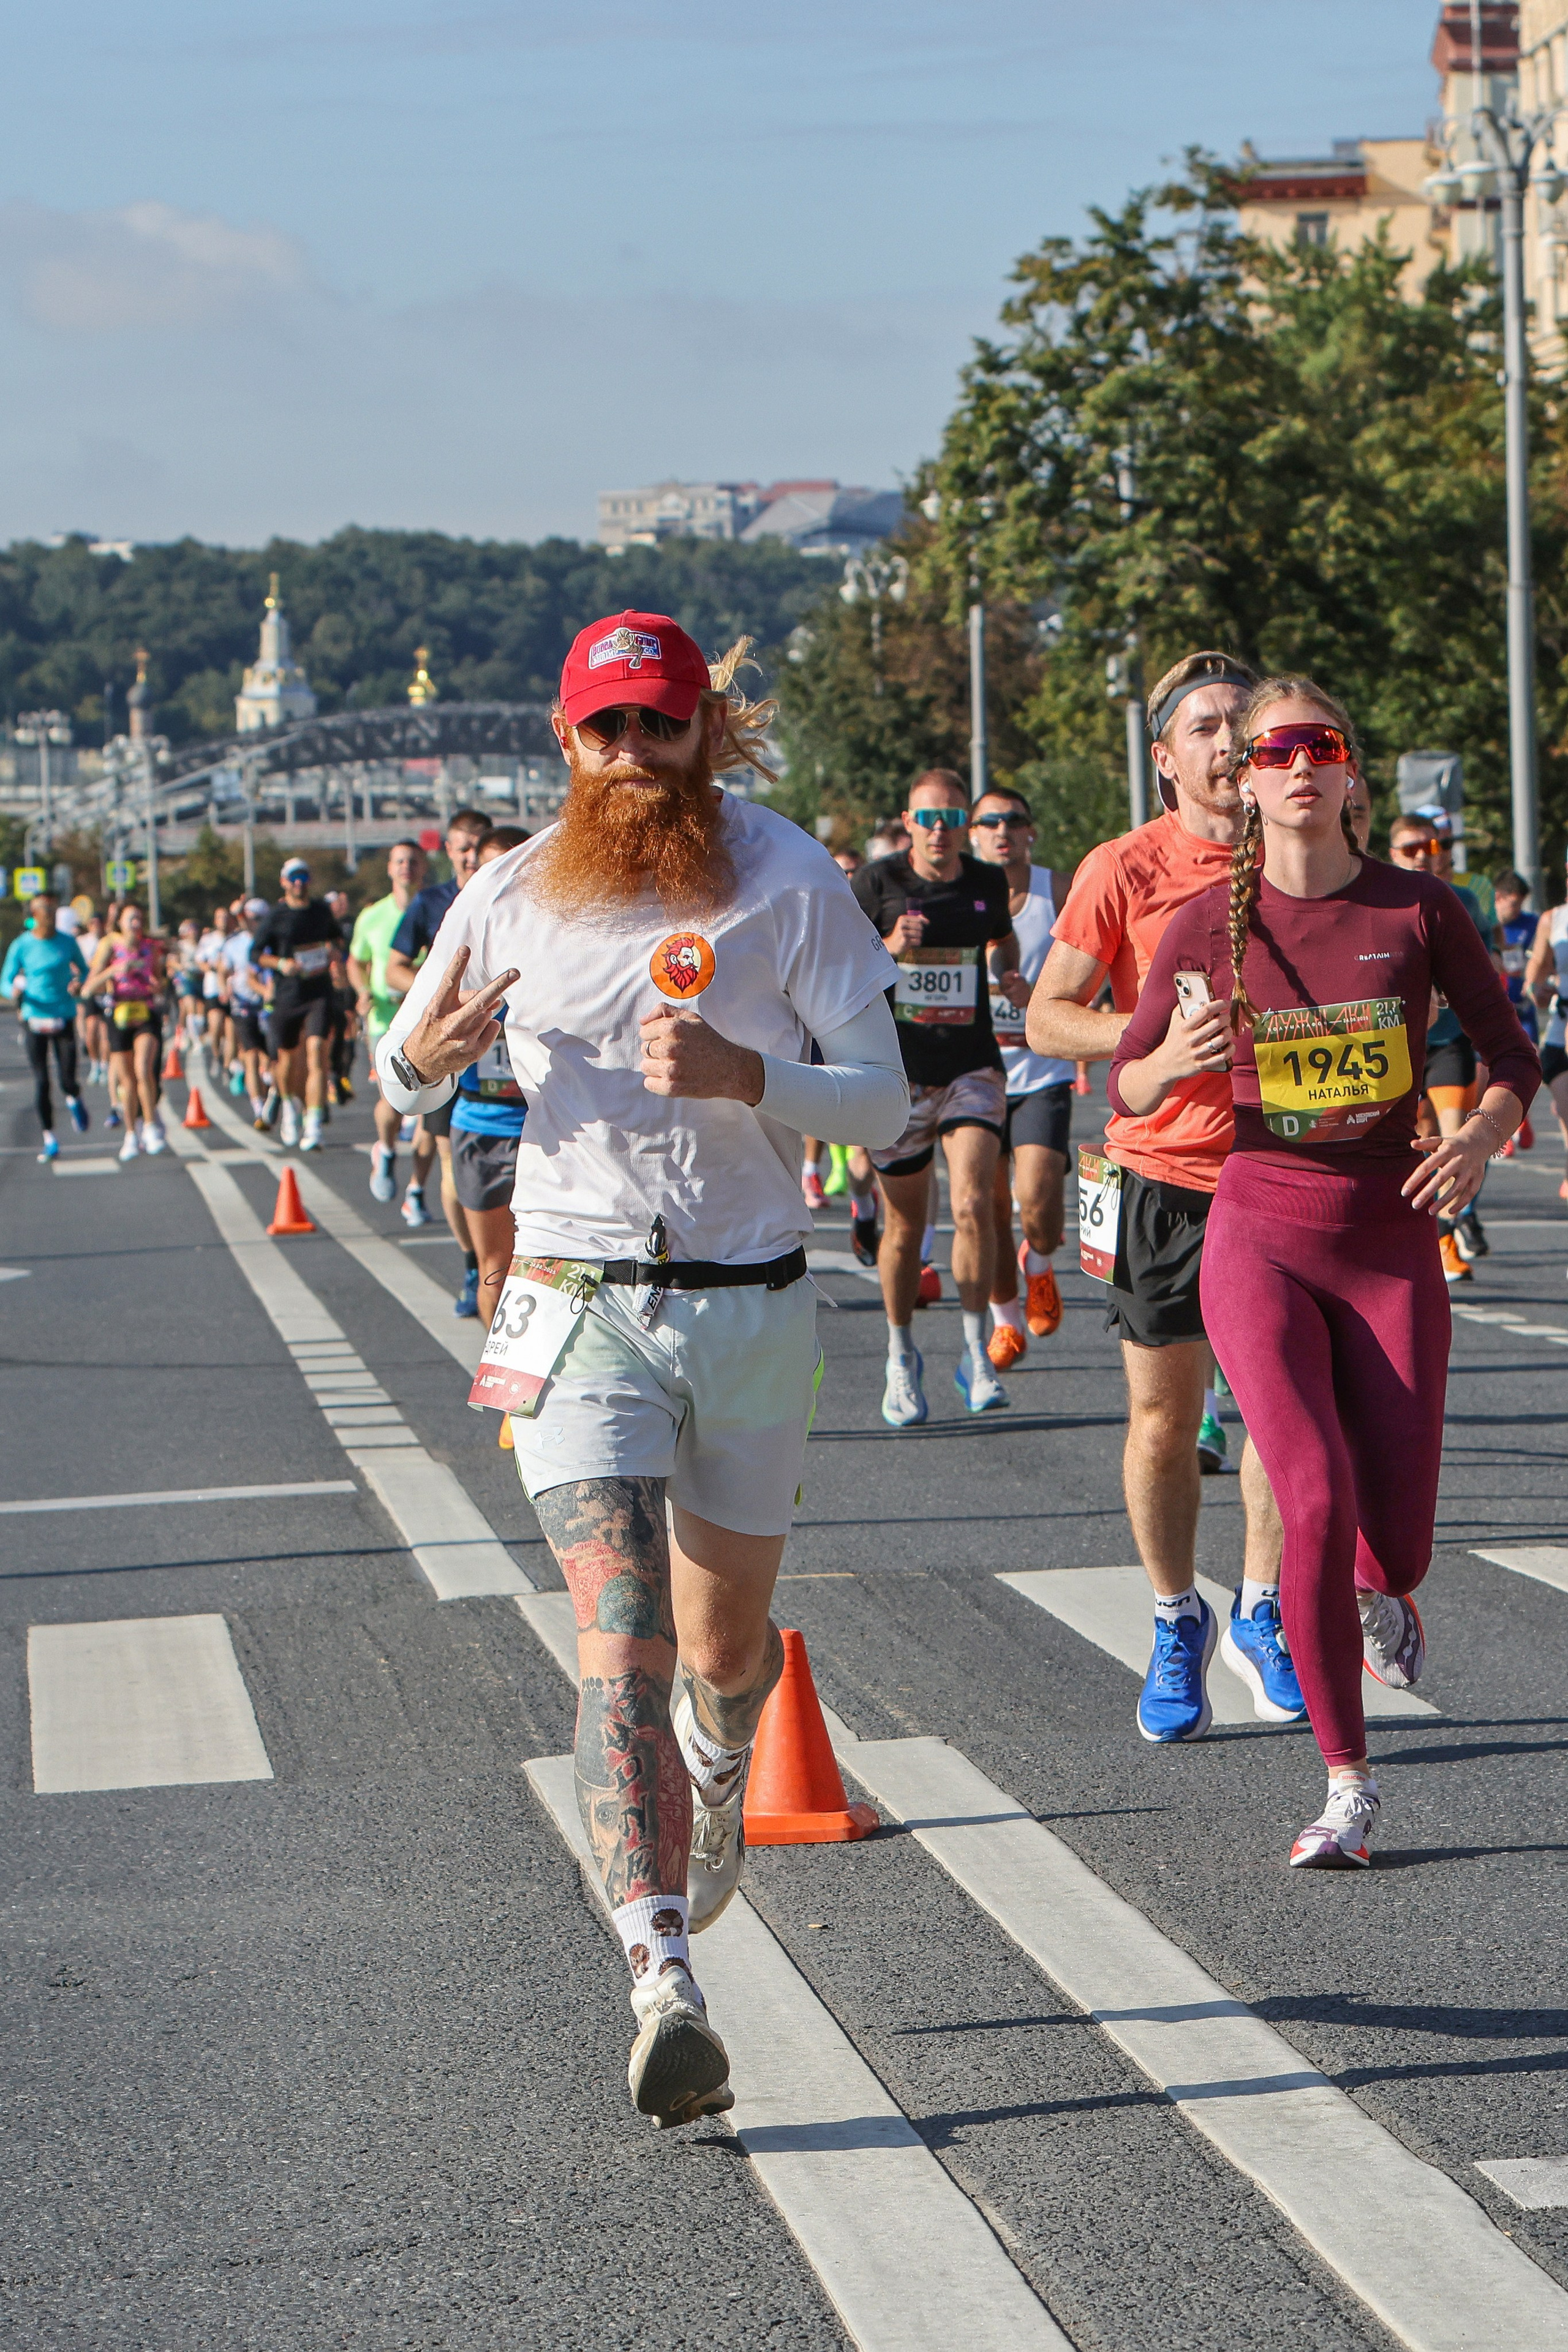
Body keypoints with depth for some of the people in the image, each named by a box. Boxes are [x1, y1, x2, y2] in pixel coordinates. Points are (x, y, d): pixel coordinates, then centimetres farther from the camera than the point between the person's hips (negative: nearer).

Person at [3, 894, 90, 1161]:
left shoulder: (67, 941, 2)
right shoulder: (21, 946, -2)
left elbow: (84, 970, 15)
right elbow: (5, 981, 3)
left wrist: (79, 984, -8)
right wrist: (15, 992, -20)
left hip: (64, 1017, 1)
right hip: (34, 1017, -1)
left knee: (67, 1081, -5)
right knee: (41, 1081, -4)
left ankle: (74, 1100, 32)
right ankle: (50, 1139, 8)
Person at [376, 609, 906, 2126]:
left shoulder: (790, 884, -3)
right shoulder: (512, 900, 1)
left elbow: (883, 1103, -4)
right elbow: (403, 1072, 14)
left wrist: (745, 1075, -23)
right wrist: (428, 1059, -11)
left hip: (753, 1308, 1)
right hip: (581, 1306, -1)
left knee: (725, 1643, 16)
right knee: (624, 1643, -16)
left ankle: (718, 1777, 53)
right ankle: (663, 1990, -26)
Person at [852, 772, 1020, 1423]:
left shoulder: (988, 883, 5)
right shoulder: (878, 882, -4)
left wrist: (1005, 969, 4)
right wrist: (888, 948, -19)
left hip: (972, 1070, 1)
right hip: (899, 1075, -1)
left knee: (973, 1205, -17)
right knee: (905, 1227, 7)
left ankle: (976, 1352, -6)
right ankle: (901, 1357, 26)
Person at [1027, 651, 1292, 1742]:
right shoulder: (1124, 871, -4)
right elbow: (1048, 1017, -2)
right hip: (1165, 1173, -1)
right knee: (1163, 1419, 3)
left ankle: (1264, 1618, 20)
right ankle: (1178, 1623, 22)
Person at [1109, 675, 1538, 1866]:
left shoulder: (1419, 908, -4)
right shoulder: (1208, 926, -3)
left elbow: (1516, 1057, 4)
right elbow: (1126, 1089, 4)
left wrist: (1484, 1131, -17)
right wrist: (1174, 1061, -18)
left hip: (1391, 1242, 1)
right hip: (1262, 1235, -1)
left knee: (1393, 1545, 0)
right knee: (1317, 1502, -20)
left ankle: (1381, 1594, 42)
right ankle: (1348, 1786, -6)